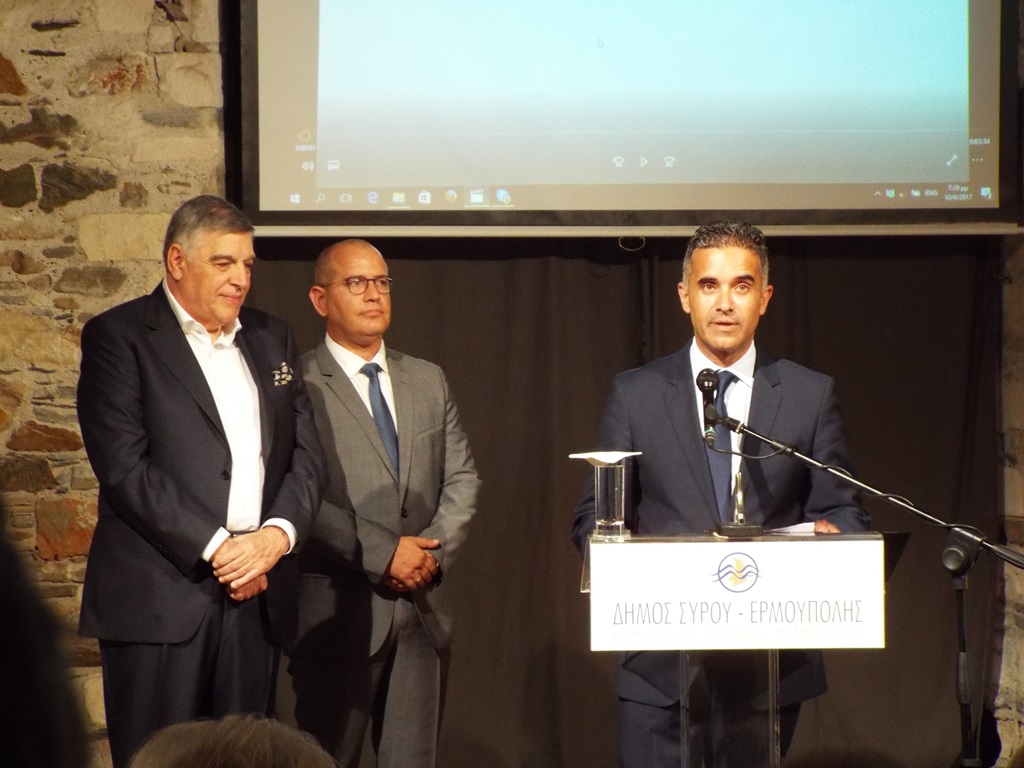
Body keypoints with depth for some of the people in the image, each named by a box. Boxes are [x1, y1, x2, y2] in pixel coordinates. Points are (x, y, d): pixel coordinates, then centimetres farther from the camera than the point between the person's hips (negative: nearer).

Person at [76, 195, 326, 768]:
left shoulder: (272, 338, 18)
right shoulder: (118, 337, 0)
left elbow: (307, 452, 13)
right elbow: (123, 465, -10)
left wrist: (278, 533, -7)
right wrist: (216, 548, -13)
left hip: (257, 592, 5)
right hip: (161, 596, -5)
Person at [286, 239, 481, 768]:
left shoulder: (428, 381, 16)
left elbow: (462, 478, 13)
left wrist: (434, 550, -5)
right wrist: (384, 553, -16)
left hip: (423, 604, 5)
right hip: (338, 607, -5)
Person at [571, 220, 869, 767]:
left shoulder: (811, 396, 6)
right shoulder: (635, 395, 5)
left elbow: (843, 512, 8)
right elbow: (593, 517, 6)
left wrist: (830, 534, -15)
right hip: (661, 665, -1)